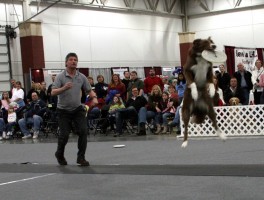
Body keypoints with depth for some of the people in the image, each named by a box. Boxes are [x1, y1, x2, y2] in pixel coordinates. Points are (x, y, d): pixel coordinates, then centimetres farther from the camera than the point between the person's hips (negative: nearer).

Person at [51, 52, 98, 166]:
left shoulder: (82, 77, 0)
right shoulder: (60, 77, -11)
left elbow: (89, 90, 8)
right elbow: (53, 92, -21)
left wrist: (94, 98, -14)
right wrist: (64, 88, -40)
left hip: (77, 109, 3)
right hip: (63, 110, -3)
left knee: (83, 131, -12)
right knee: (64, 134, -3)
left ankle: (81, 157, 0)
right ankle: (59, 155, 26)